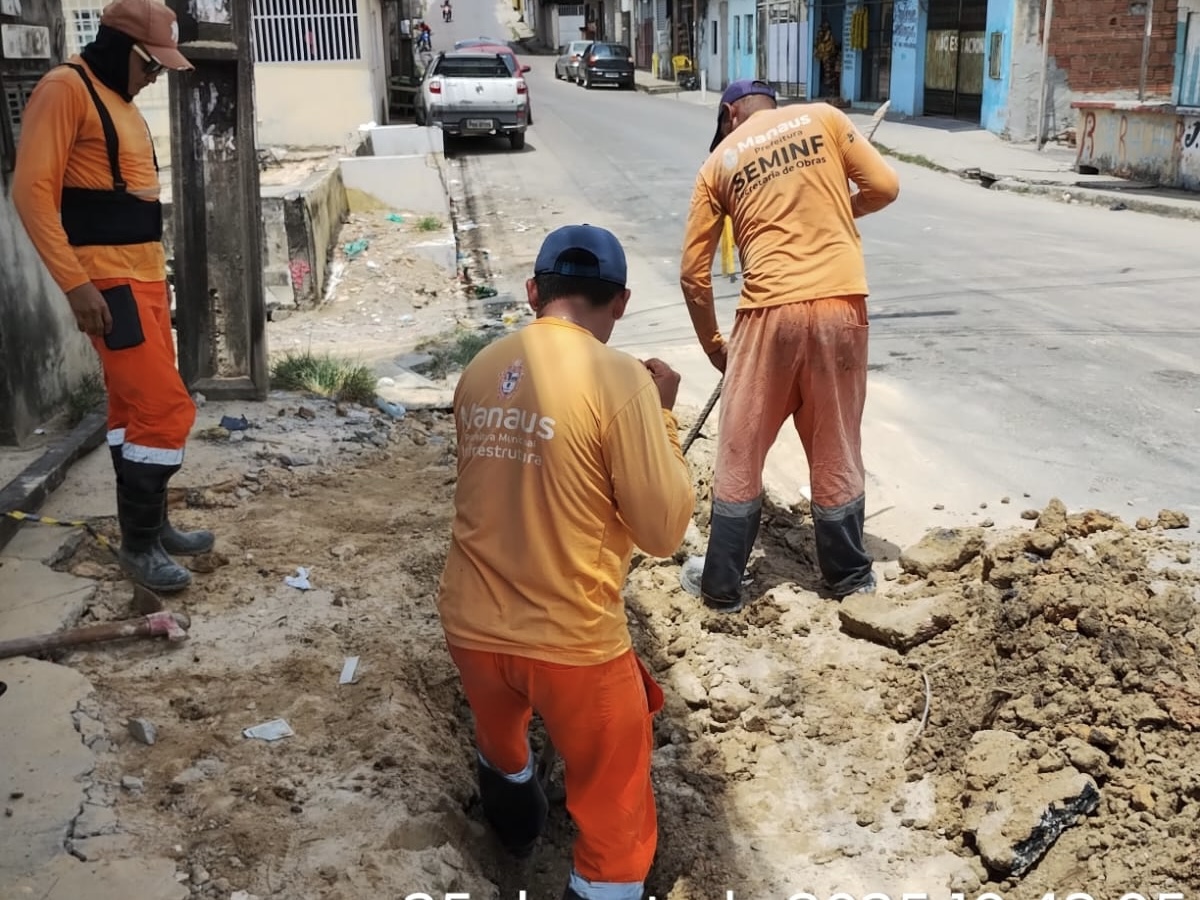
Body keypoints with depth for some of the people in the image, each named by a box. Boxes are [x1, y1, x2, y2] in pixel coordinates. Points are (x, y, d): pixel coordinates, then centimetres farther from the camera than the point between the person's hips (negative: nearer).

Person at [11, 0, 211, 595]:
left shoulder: (122, 101, 17)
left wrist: (155, 276, 17)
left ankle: (151, 526, 25)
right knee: (166, 408, -11)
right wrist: (75, 282, -22)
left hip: (146, 278, 9)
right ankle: (138, 543, 2)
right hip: (107, 284, -9)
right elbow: (32, 191, -17)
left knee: (134, 407, 15)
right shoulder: (66, 89, -11)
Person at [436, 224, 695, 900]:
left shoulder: (482, 369, 0)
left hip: (471, 625, 7)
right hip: (572, 642, -6)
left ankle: (517, 824, 65)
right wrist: (662, 417, -3)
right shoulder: (620, 380, -18)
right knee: (616, 822, 14)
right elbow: (664, 530, -15)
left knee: (500, 743, 37)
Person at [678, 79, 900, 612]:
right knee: (836, 449, 14)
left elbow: (693, 274, 9)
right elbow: (885, 186, 5)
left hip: (770, 312, -1)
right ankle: (849, 577, 27)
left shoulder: (719, 160, 10)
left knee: (739, 455, 11)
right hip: (840, 305, 1)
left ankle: (722, 586, 19)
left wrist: (712, 344, 22)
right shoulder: (824, 118, 9)